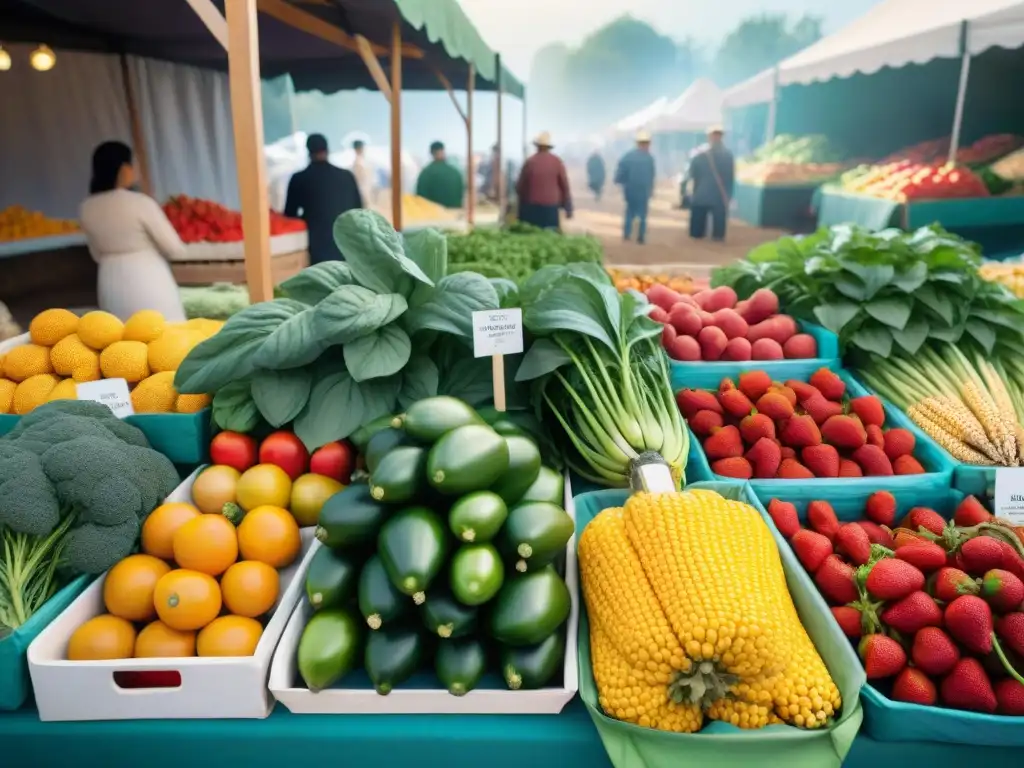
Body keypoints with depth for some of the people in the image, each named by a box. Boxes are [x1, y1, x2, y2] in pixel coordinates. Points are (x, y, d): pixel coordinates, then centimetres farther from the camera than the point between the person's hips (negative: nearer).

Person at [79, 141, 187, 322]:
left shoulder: (86, 209, 4)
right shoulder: (140, 203, -14)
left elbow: (98, 255, 15)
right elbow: (175, 249, -8)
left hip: (112, 283, 6)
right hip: (147, 281, -6)